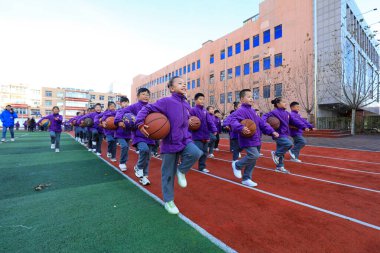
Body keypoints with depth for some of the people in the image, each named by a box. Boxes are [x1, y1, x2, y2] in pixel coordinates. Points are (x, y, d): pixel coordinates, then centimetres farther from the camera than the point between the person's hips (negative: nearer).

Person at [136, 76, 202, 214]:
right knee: (168, 174, 5)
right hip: (170, 143, -5)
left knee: (195, 153, -26)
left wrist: (190, 123, 9)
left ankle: (181, 171, 5)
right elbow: (147, 109, -13)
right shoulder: (166, 101, -12)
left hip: (185, 140, 5)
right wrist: (140, 123, -24)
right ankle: (169, 201, 28)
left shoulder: (187, 105, 8)